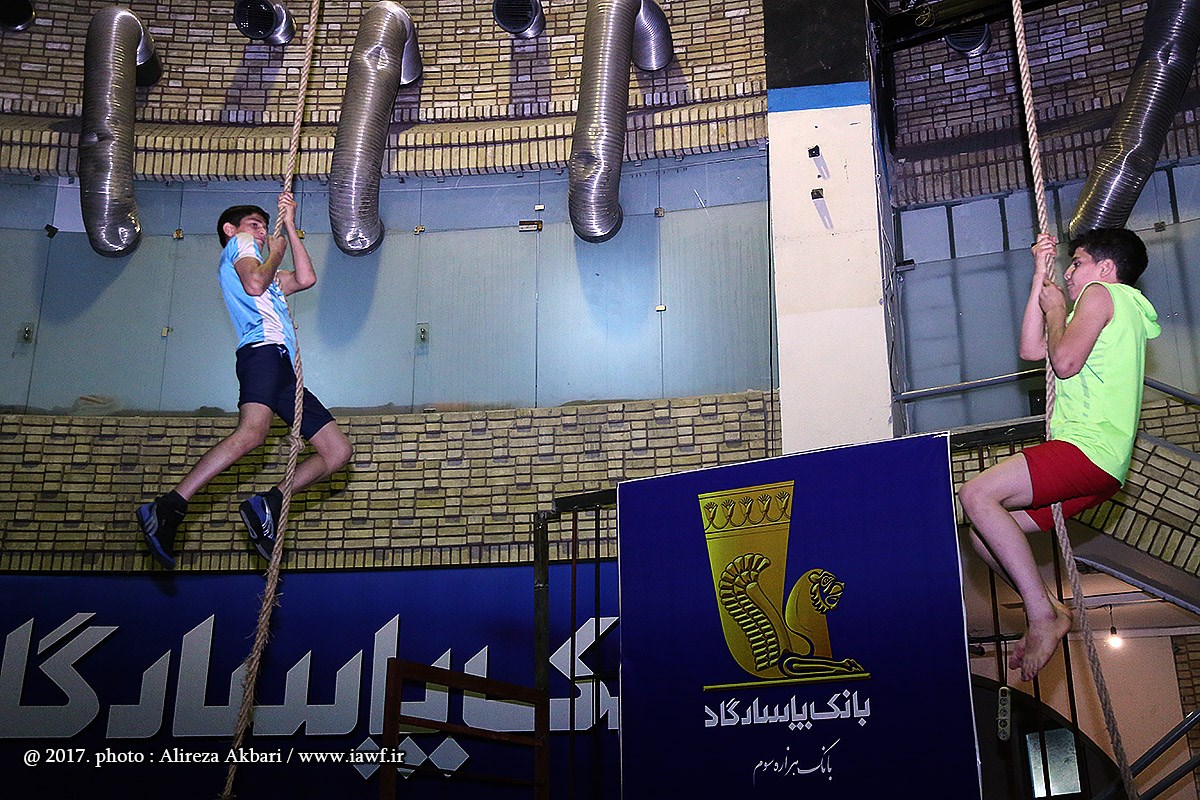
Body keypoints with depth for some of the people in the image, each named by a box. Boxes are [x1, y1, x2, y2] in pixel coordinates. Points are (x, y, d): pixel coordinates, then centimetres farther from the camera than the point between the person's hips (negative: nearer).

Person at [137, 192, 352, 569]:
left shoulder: (262, 266, 40)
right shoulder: (238, 243, 16)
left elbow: (305, 279, 29)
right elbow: (254, 283, -5)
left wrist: (290, 226, 32)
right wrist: (275, 252, 13)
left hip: (284, 368, 9)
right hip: (264, 348, -9)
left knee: (338, 452, -1)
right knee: (253, 431, -35)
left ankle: (267, 505, -11)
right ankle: (168, 507, -40)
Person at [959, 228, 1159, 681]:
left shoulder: (1101, 293, 1)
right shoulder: (1124, 312, 31)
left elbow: (1065, 362, -13)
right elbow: (1031, 350, 27)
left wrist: (1056, 309, 5)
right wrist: (1040, 277, 26)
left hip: (1090, 449, -10)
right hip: (1097, 472, 10)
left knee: (976, 495, -24)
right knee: (983, 532, 7)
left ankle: (1043, 615, -22)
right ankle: (1047, 616, 5)